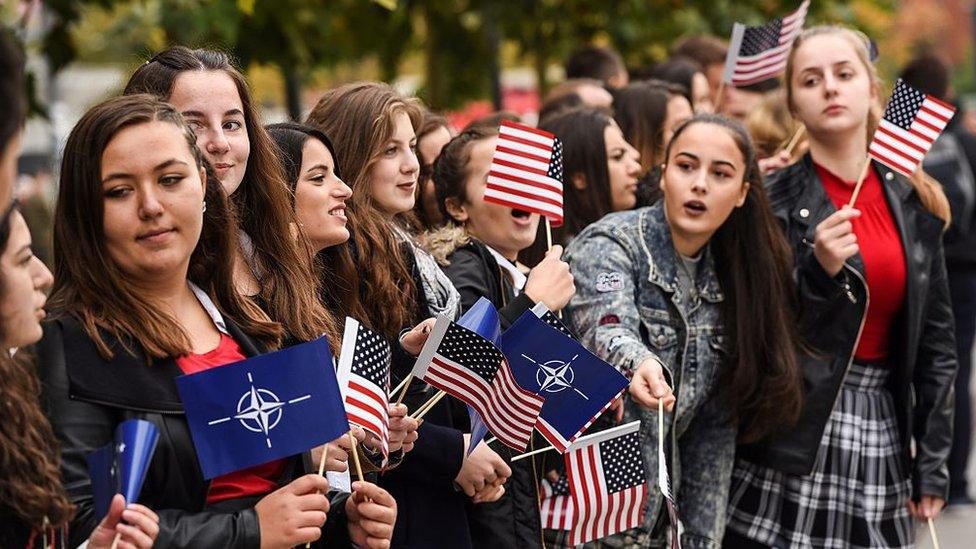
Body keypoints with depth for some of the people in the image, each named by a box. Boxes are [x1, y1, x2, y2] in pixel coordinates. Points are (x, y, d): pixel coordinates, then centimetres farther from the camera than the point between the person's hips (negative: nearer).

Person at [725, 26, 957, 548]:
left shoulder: (912, 203, 7)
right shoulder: (771, 202, -6)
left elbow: (934, 339, 10)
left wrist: (932, 459, 8)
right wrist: (819, 270, -21)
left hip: (880, 429, 4)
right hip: (789, 436, -4)